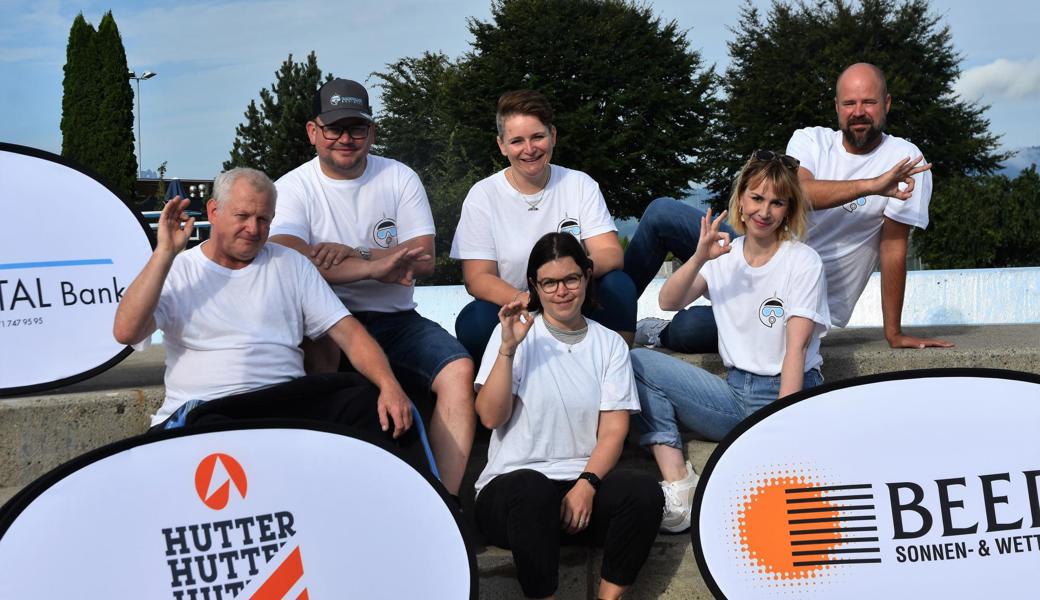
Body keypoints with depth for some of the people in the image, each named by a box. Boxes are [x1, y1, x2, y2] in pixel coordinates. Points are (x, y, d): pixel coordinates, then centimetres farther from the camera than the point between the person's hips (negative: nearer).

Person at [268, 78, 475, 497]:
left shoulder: (400, 178, 9)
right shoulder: (293, 187, 1)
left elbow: (423, 260, -2)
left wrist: (353, 253, -15)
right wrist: (375, 267, -23)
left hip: (396, 320, 3)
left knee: (459, 371, -22)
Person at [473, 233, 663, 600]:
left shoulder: (610, 344, 11)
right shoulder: (515, 332, 5)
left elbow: (614, 431, 3)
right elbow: (491, 417, -7)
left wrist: (587, 485, -15)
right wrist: (508, 347, -19)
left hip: (583, 484, 3)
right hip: (512, 485, -2)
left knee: (645, 492, -27)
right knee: (531, 488, -37)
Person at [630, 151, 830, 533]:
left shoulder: (803, 262, -3)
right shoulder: (724, 257, 10)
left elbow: (796, 348, -11)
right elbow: (668, 302, -3)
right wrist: (698, 259, -21)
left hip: (789, 393, -5)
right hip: (735, 395, 5)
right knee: (638, 362, -15)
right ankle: (678, 484, -22)